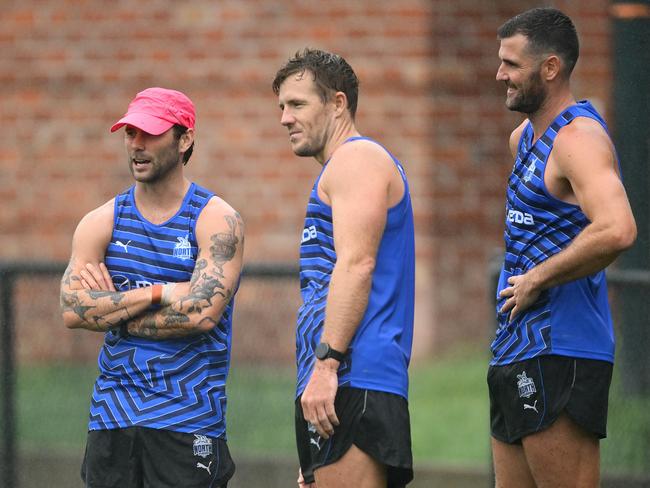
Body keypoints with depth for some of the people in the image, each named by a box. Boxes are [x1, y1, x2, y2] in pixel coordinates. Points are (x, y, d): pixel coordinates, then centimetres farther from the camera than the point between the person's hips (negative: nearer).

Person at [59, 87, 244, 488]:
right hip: (112, 416, 4)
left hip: (188, 421, -4)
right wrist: (157, 293, -12)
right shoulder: (102, 222, 8)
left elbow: (203, 314, -16)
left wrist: (112, 311, -8)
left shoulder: (217, 221, -3)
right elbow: (73, 311, -4)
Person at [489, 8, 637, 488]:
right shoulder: (525, 137, 17)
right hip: (519, 352, 10)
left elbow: (617, 231, -31)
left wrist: (537, 280, -20)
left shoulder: (579, 137, -14)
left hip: (560, 354, -10)